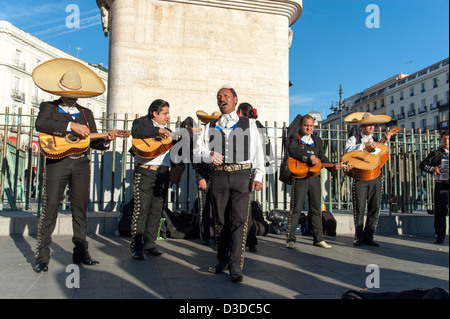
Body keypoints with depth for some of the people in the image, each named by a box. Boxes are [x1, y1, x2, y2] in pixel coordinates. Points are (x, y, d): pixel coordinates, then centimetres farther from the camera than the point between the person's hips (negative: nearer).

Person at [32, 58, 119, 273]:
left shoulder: (86, 113, 18)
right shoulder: (48, 107, 9)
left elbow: (93, 142, 12)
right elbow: (41, 124, -15)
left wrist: (106, 140, -10)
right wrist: (71, 126, -22)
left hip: (81, 163, 3)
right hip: (56, 162, -3)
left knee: (80, 208, 6)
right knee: (50, 208, -2)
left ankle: (80, 252, 15)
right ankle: (42, 257, 6)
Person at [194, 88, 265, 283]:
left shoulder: (249, 124, 14)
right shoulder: (211, 126, 18)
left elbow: (258, 151, 8)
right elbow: (198, 151, 10)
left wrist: (258, 176, -3)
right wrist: (209, 155, -12)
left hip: (241, 175, -2)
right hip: (219, 176, 2)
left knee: (239, 219, -9)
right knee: (220, 219, 7)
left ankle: (236, 267, -5)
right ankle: (223, 260, 21)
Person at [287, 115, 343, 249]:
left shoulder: (318, 140, 20)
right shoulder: (294, 137, 6)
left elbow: (322, 158, 17)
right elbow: (292, 150, -15)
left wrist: (333, 167, -1)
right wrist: (310, 157, -23)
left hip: (314, 176, 5)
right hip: (300, 176, -5)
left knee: (316, 209, 7)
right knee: (296, 209, -4)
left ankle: (318, 238, 15)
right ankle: (290, 239, 2)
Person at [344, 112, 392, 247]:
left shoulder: (376, 140, 20)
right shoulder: (354, 138, 7)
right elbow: (347, 150, -14)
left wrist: (385, 142, 3)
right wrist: (365, 145, -17)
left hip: (375, 176, 4)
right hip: (360, 176, -4)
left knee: (375, 208, 3)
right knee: (359, 208, -3)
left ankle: (368, 236, 12)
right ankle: (359, 236, 8)